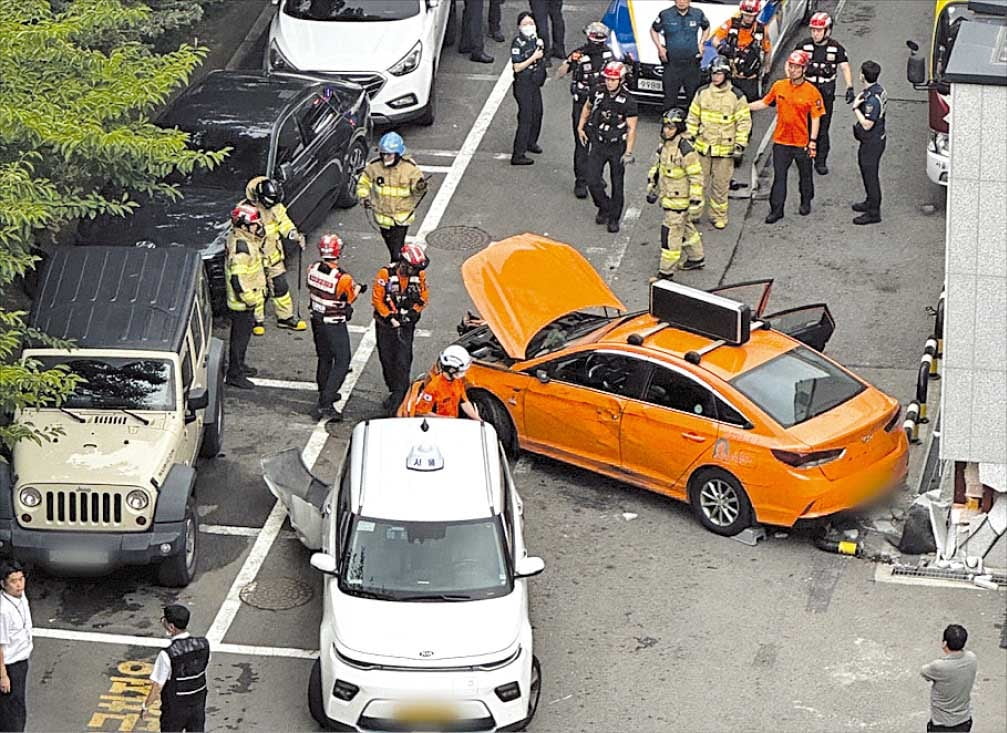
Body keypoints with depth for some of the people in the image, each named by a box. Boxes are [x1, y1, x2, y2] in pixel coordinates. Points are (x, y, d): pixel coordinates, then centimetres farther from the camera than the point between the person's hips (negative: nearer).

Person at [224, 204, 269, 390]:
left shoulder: (238, 237, 1)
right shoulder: (241, 248, -30)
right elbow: (237, 279, -30)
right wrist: (249, 300, -24)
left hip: (246, 301, 10)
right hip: (242, 304, -10)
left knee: (242, 334, 24)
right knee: (240, 337, 2)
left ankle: (238, 365, 41)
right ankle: (234, 375, 12)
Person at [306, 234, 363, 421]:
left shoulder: (312, 269, -10)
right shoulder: (343, 279, -28)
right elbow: (349, 299, -11)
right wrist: (358, 289, 11)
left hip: (317, 320, 7)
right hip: (335, 326, -7)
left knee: (324, 359, 24)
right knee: (341, 363, 3)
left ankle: (326, 395, 40)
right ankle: (324, 404, -4)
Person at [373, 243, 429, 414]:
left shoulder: (420, 275, -6)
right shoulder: (386, 274, -16)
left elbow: (423, 297, 6)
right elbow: (377, 299, -11)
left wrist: (413, 312, -9)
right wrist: (389, 317, -16)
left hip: (406, 324, 1)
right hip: (385, 323, 0)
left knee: (403, 360, -9)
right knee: (386, 358, 10)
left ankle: (399, 394, -5)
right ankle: (393, 390, 27)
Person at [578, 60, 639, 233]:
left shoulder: (628, 101, -15)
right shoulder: (599, 92, -4)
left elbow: (631, 128, -13)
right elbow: (587, 107, 18)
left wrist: (628, 152, -18)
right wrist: (580, 127, 13)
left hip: (617, 146, -3)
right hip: (598, 144, 3)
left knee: (617, 184, 6)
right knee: (592, 181, -3)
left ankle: (614, 218, 19)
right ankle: (604, 207, 23)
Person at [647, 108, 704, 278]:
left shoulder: (686, 150, -23)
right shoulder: (664, 146, 4)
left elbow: (696, 177, -21)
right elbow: (656, 168, 19)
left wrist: (695, 202, -21)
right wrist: (651, 188, 19)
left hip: (679, 200, -9)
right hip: (667, 197, 9)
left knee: (671, 233, -6)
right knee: (685, 228, 23)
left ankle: (666, 271, -1)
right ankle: (696, 258, 40)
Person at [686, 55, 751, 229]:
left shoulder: (737, 96, -6)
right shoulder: (702, 93, 3)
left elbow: (744, 122, -3)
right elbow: (693, 118, 11)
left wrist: (740, 145, -7)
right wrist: (690, 138, 8)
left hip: (725, 149, -2)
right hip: (702, 147, 2)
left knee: (721, 184, 5)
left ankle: (719, 216, 17)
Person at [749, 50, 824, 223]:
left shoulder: (811, 92, -11)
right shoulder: (779, 86, -1)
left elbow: (815, 118, -8)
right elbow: (764, 103, 11)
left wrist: (813, 141, -13)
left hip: (802, 142, -2)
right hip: (781, 141, 2)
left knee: (805, 175, 16)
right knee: (779, 176, 3)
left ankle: (806, 202, 37)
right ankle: (776, 210, 9)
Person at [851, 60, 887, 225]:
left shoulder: (872, 99, -30)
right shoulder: (878, 90, 3)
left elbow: (867, 124, -27)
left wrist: (856, 108, -21)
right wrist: (860, 99, 6)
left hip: (872, 143, -10)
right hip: (876, 139, 10)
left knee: (871, 175, 0)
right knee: (867, 173, 25)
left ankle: (873, 213, 9)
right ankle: (871, 202, 42)